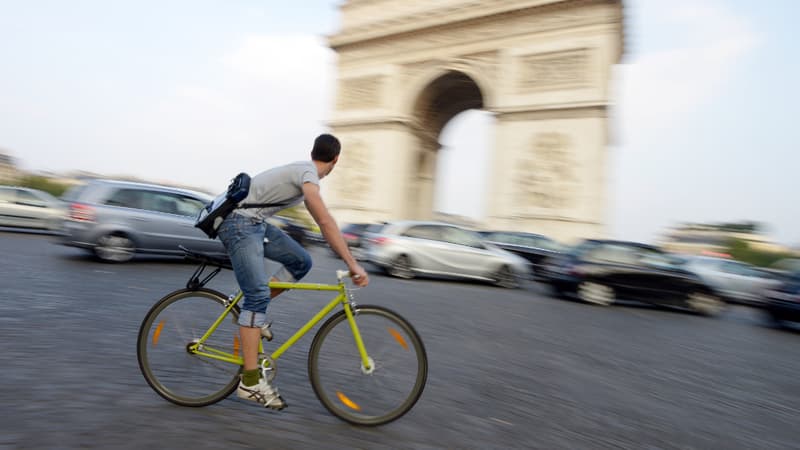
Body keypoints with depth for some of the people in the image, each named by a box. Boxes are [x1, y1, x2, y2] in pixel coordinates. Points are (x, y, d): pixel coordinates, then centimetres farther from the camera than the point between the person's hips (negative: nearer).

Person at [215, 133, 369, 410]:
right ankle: (250, 382, -10)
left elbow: (321, 224, 19)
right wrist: (352, 263, -29)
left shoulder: (303, 171, 15)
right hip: (240, 223, -9)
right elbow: (326, 222, -28)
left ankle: (253, 313, 13)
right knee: (257, 295, -15)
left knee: (301, 262, 2)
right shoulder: (308, 173, -15)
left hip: (255, 223, 9)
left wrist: (347, 259, 16)